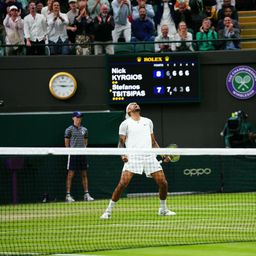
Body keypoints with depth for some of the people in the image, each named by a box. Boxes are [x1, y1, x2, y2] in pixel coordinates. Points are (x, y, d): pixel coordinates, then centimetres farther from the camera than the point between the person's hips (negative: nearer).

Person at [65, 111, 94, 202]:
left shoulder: (84, 130, 13)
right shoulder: (69, 129, -2)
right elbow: (66, 143, -1)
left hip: (82, 154, 5)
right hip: (73, 154, -5)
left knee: (84, 174, 6)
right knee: (70, 174, -5)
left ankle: (86, 194, 11)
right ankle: (68, 195, -4)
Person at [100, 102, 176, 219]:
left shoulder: (148, 122, 20)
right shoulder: (125, 124, 8)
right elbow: (121, 142, 4)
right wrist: (122, 154, -15)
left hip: (149, 156, 4)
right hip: (132, 157, -4)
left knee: (163, 183, -1)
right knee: (122, 183, -16)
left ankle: (163, 209, 20)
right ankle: (108, 211, -6)